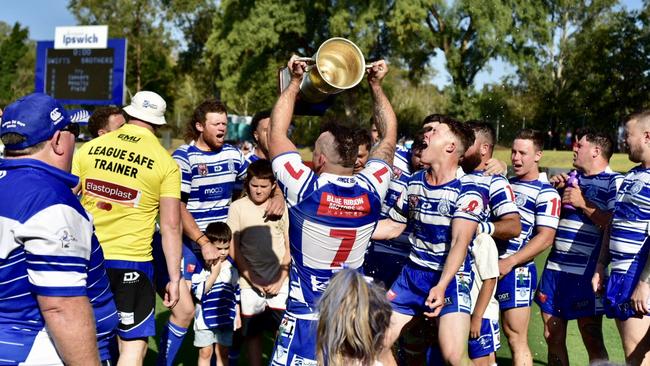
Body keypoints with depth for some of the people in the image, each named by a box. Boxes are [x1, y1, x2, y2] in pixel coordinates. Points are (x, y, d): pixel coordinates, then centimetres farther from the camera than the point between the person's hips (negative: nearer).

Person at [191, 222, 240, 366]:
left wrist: (237, 315, 12)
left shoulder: (231, 266, 4)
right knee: (205, 353, 6)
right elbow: (199, 292, -19)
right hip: (205, 318, -3)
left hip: (226, 318, 3)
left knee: (222, 353, 10)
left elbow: (236, 292, 13)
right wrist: (214, 274, -21)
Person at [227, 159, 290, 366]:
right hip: (250, 284, 0)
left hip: (279, 284, 0)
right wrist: (251, 278, -7)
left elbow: (290, 248, 6)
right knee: (252, 333, 7)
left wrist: (280, 280, -4)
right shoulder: (238, 207, 0)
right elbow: (233, 248, 0)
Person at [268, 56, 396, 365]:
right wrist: (376, 85, 14)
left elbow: (277, 131, -3)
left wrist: (295, 82, 4)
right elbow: (389, 134, 9)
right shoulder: (371, 190, -8)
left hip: (307, 314, -4)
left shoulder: (304, 189, -16)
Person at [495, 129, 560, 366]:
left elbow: (545, 238, -15)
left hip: (516, 272, -7)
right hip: (490, 267, 7)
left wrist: (509, 262, -19)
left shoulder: (545, 193, -7)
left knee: (517, 340, -3)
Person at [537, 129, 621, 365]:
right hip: (555, 268, 7)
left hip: (586, 273, -7)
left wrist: (583, 203, -15)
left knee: (592, 341, 1)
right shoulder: (572, 178, 16)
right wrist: (554, 190, 7)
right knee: (553, 337, 12)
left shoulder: (615, 183, -6)